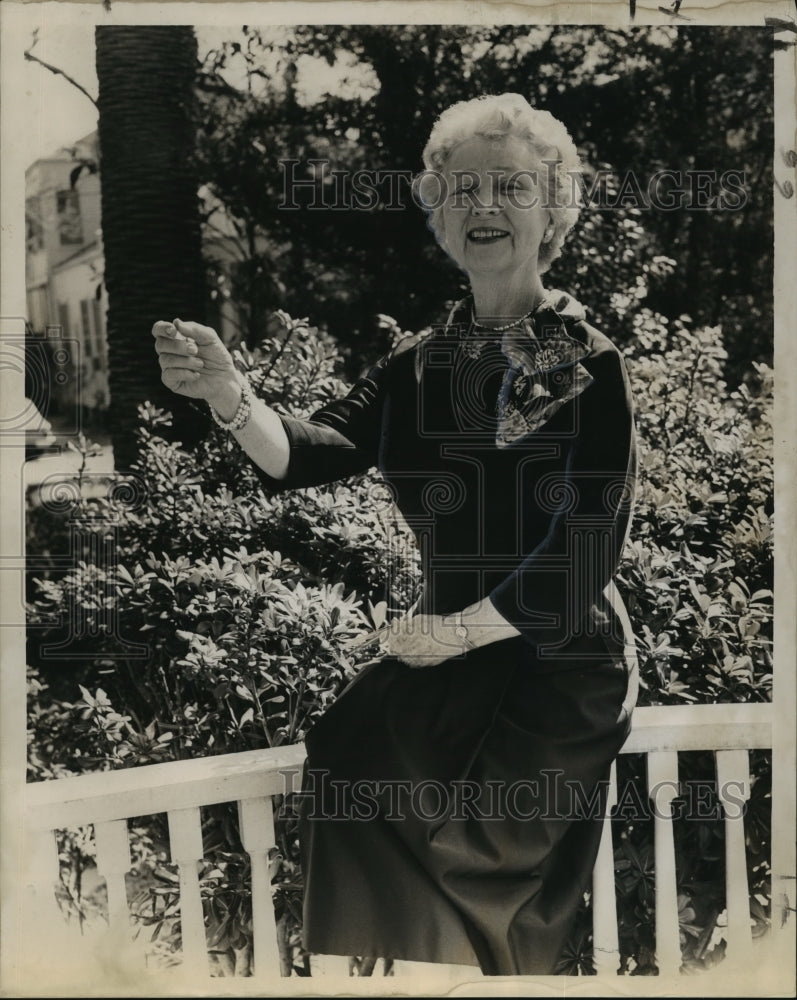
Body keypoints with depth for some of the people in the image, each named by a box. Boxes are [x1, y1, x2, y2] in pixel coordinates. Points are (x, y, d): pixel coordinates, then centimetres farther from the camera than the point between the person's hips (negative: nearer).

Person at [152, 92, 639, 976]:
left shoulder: (592, 366, -7)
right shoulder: (419, 364, 8)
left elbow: (585, 555, -11)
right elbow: (317, 450, -8)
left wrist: (456, 631, -9)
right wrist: (233, 399, -27)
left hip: (557, 668, -5)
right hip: (445, 649, 5)